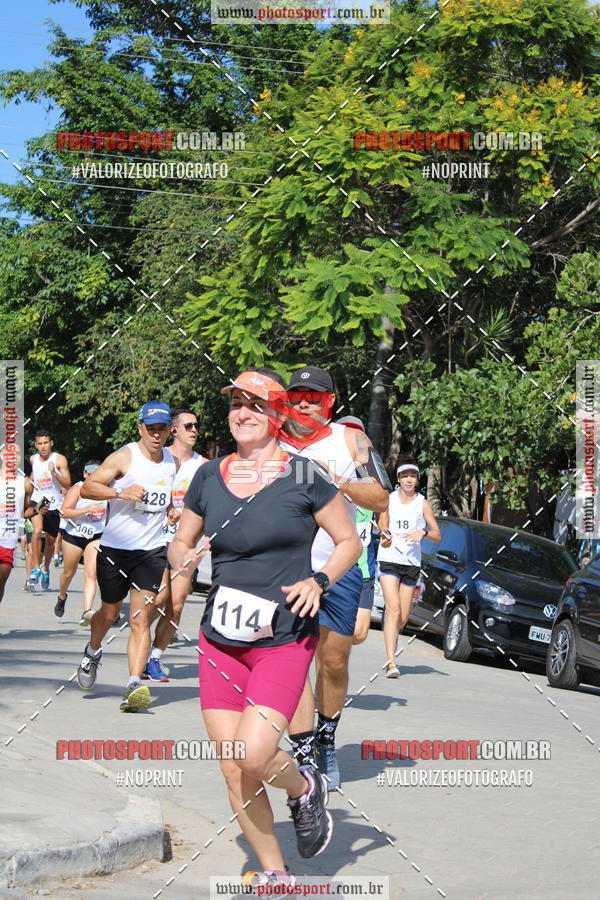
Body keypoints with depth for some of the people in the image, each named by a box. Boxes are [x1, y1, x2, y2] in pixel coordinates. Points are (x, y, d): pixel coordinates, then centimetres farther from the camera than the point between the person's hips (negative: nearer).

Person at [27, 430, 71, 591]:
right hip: (37, 501, 1)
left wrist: (54, 473, -27)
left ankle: (45, 569, 36)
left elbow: (68, 485, -14)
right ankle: (36, 569, -21)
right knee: (37, 530, -26)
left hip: (54, 505, -1)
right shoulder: (33, 459, 4)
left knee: (50, 540, 12)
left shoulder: (60, 460, -8)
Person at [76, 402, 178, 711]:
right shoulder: (124, 458, -8)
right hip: (115, 547, -2)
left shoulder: (172, 462, 9)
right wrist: (120, 492, -27)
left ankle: (134, 686, -18)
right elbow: (86, 488, -14)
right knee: (110, 613, 14)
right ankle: (93, 652, 46)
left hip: (152, 550, 2)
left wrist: (170, 510, 9)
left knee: (141, 618, -10)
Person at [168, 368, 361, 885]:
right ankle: (274, 876, 19)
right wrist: (184, 562, -7)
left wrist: (317, 580, -13)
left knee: (253, 756, -20)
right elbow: (181, 542, 16)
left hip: (285, 639, -4)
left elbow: (349, 541, 4)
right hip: (220, 641, 4)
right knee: (232, 771, 2)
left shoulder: (304, 477, -4)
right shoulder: (210, 477, 7)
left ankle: (305, 789, 14)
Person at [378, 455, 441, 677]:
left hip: (412, 562, 2)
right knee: (393, 608, -19)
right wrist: (384, 536, -7)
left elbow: (437, 535, 5)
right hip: (389, 559, -2)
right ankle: (391, 662, -24)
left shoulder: (422, 504, 5)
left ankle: (390, 645, 36)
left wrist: (423, 532, -15)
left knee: (403, 617, 4)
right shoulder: (389, 500, 5)